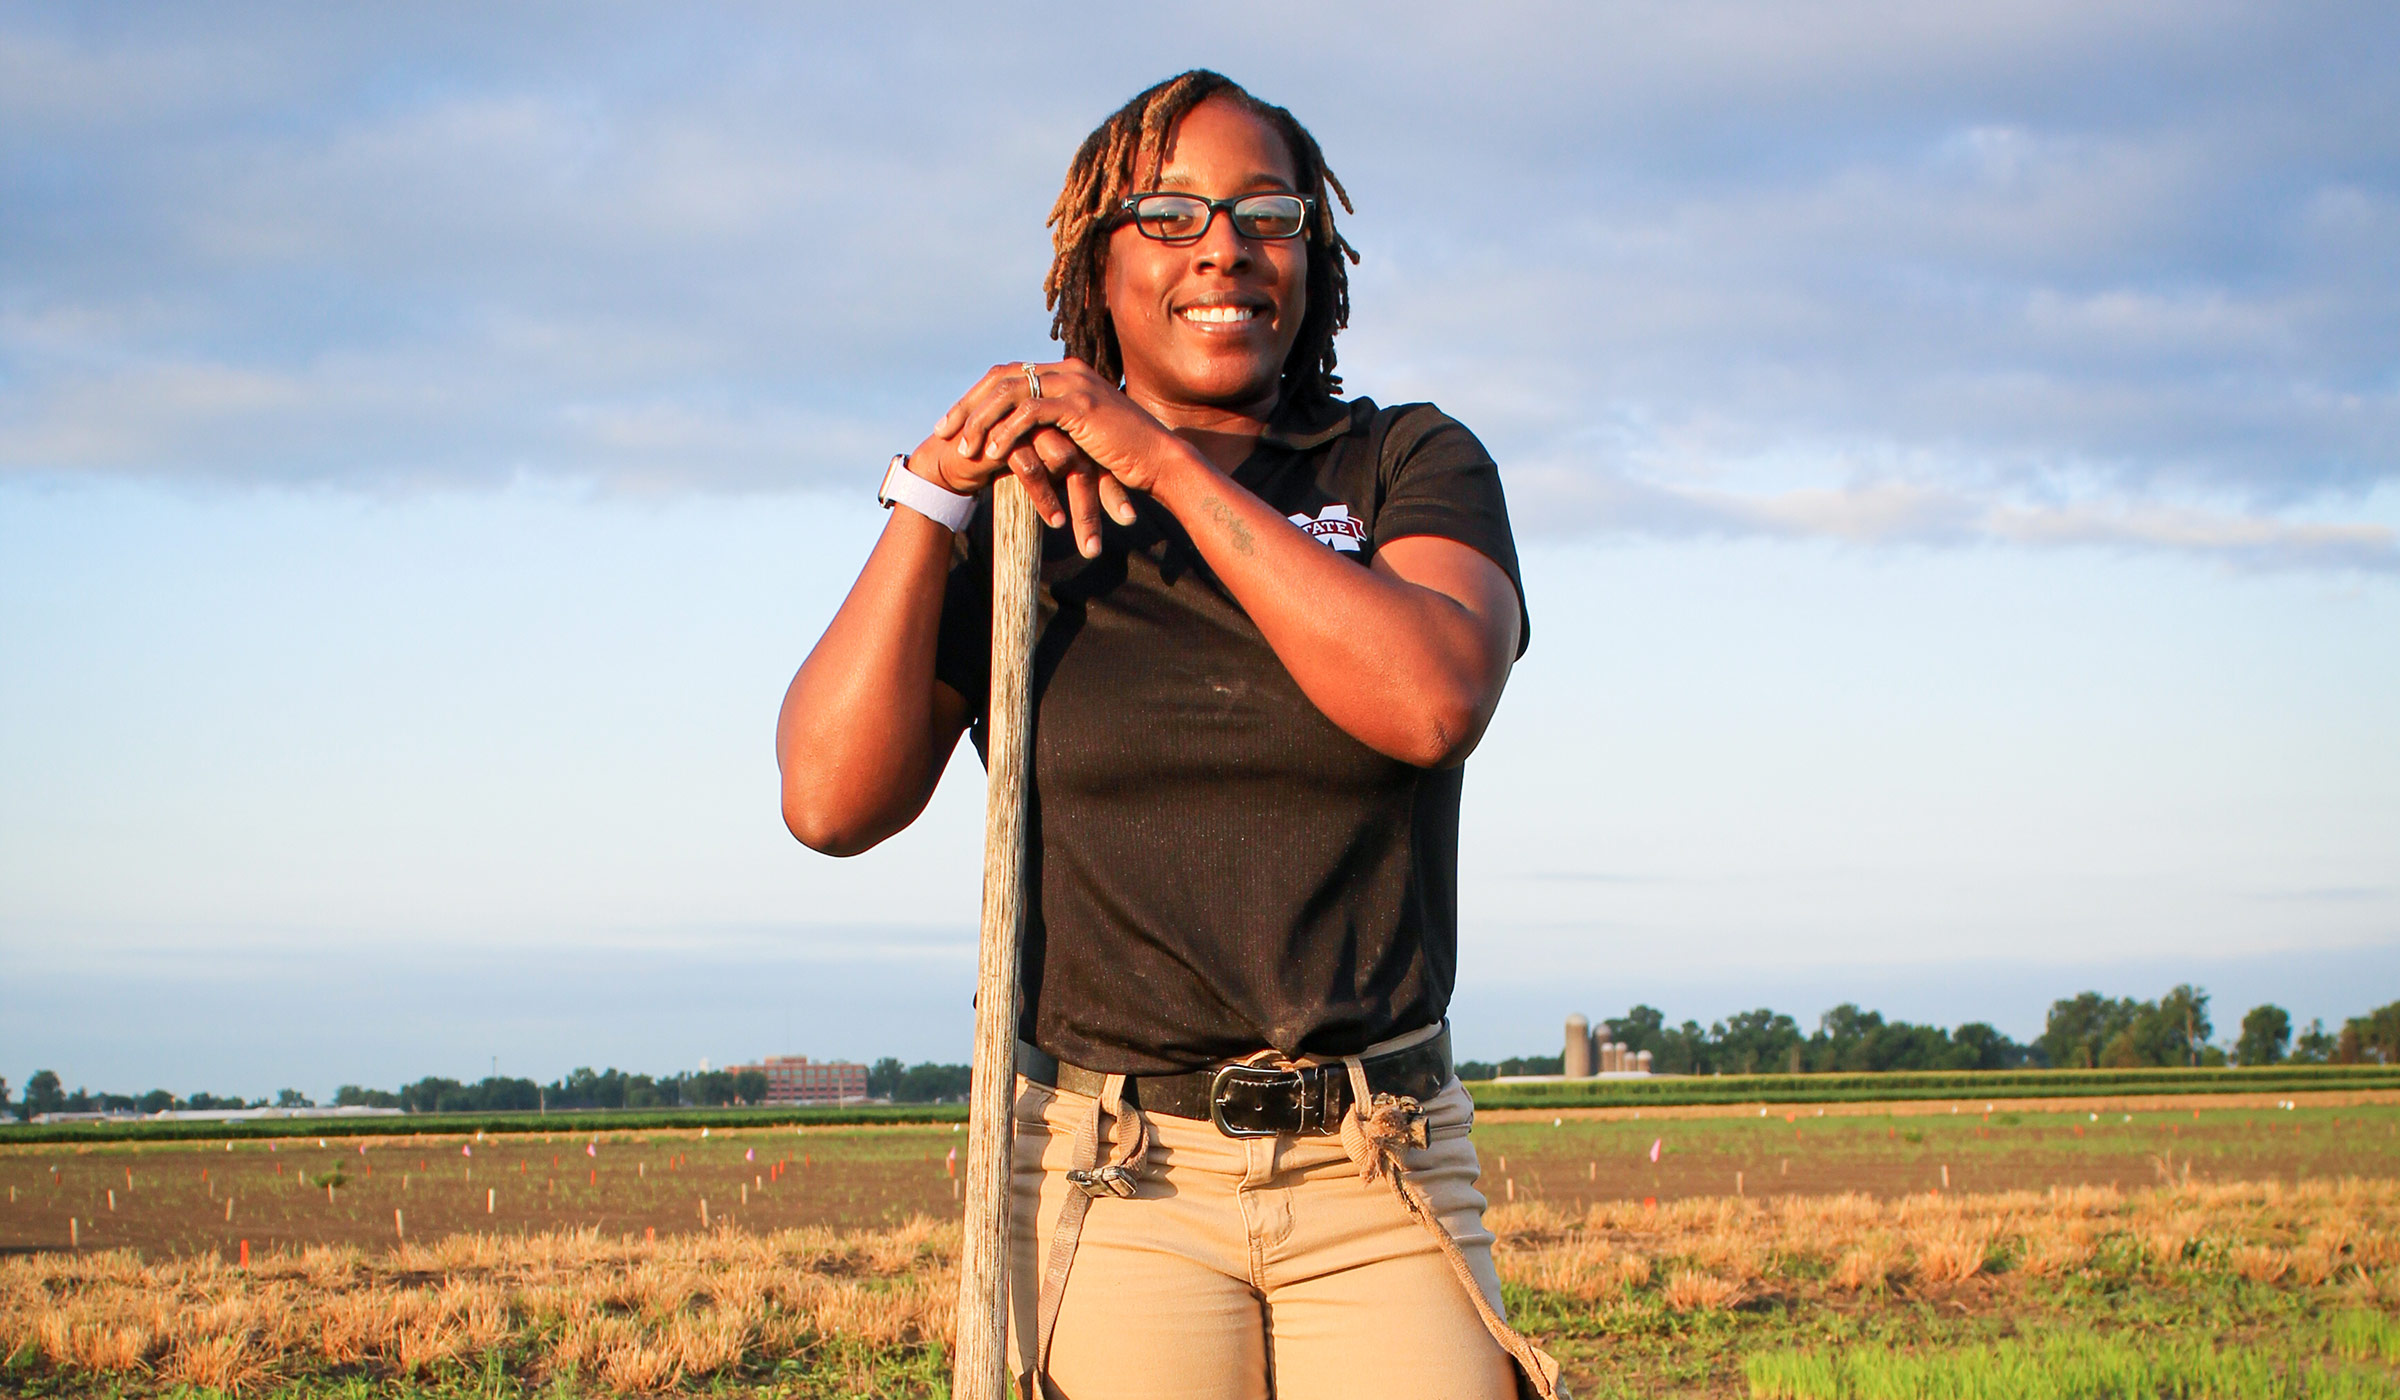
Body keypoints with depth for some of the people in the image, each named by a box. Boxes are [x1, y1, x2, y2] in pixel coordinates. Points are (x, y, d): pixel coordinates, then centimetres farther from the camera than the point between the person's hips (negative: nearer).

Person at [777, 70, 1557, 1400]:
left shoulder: (1413, 466, 7)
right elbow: (832, 801, -4)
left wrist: (1170, 459, -13)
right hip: (1111, 1190, 0)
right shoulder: (1013, 516, 7)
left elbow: (1434, 702, -14)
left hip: (1379, 1188, 1)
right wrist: (935, 486, -8)